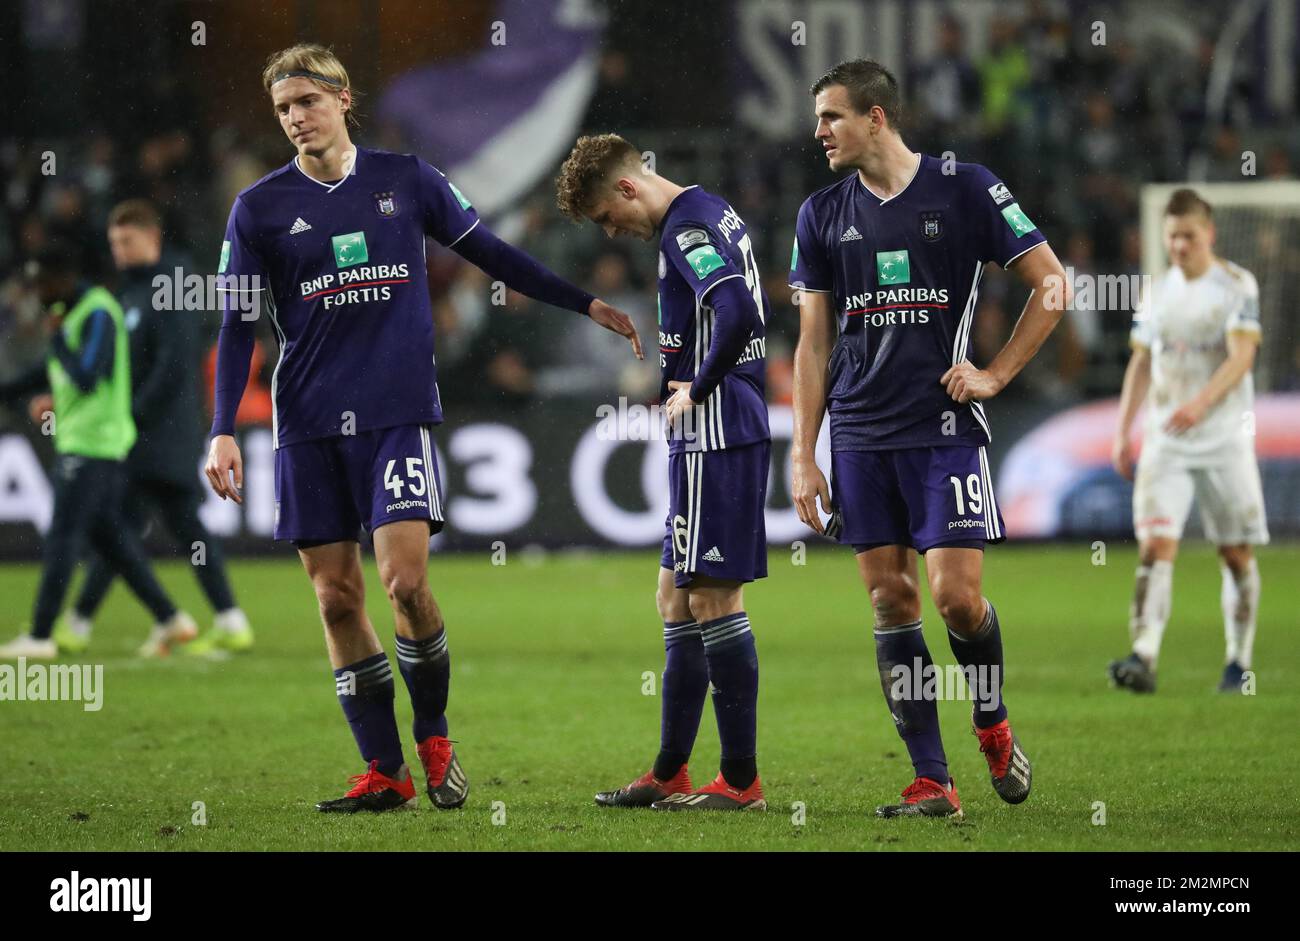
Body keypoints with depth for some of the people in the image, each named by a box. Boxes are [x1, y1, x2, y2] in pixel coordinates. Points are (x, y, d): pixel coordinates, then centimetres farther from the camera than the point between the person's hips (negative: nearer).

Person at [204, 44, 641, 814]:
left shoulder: (406, 180, 4)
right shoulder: (260, 209, 4)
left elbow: (491, 253, 15)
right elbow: (240, 326, 5)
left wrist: (585, 304, 16)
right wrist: (224, 431, -4)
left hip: (399, 416, -1)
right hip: (309, 426, 1)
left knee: (406, 581, -15)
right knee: (336, 597, 0)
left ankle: (435, 739, 7)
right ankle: (385, 773, 7)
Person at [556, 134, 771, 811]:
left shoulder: (686, 228, -14)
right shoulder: (713, 213, 17)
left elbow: (738, 312, -30)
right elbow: (748, 311, 27)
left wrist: (697, 391, -16)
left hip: (714, 436, -11)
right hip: (715, 436, 11)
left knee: (712, 598, -7)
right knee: (677, 599, 14)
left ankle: (741, 780, -4)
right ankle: (669, 775, 19)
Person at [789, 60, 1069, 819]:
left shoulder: (966, 189, -3)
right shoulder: (823, 214, 9)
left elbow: (1052, 285, 1)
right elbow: (814, 341, 12)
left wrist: (996, 375, -3)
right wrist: (804, 456, 6)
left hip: (945, 430, -4)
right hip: (861, 436, 4)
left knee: (956, 595, -12)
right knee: (892, 602, 1)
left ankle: (993, 721, 17)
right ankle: (932, 783, 5)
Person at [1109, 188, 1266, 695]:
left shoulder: (1237, 285, -5)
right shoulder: (1159, 292, 10)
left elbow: (1242, 355, -16)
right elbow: (1141, 363, 17)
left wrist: (1201, 403, -31)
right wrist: (1123, 431, 12)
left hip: (1225, 439, -3)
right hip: (1165, 441, 3)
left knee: (1236, 554, 2)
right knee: (1155, 544, -13)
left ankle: (1239, 663, 15)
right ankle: (1143, 658, -23)